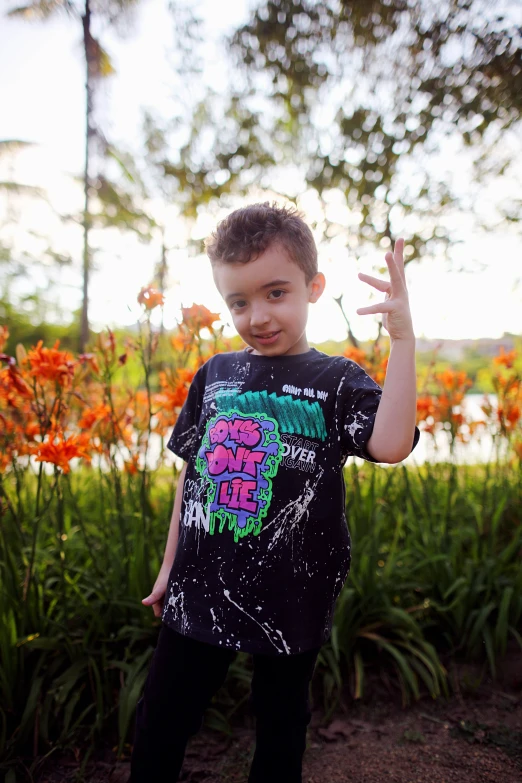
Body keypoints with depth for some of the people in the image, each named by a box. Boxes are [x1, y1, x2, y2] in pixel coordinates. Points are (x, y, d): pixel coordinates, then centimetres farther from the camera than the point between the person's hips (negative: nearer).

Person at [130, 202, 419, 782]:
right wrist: (169, 565, 13)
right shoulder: (213, 376, 2)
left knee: (281, 726, 20)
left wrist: (402, 338, -28)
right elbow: (191, 473, 8)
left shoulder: (337, 381, -7)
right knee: (158, 720, 15)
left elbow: (391, 445, -25)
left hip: (290, 600, -2)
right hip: (200, 590, 3)